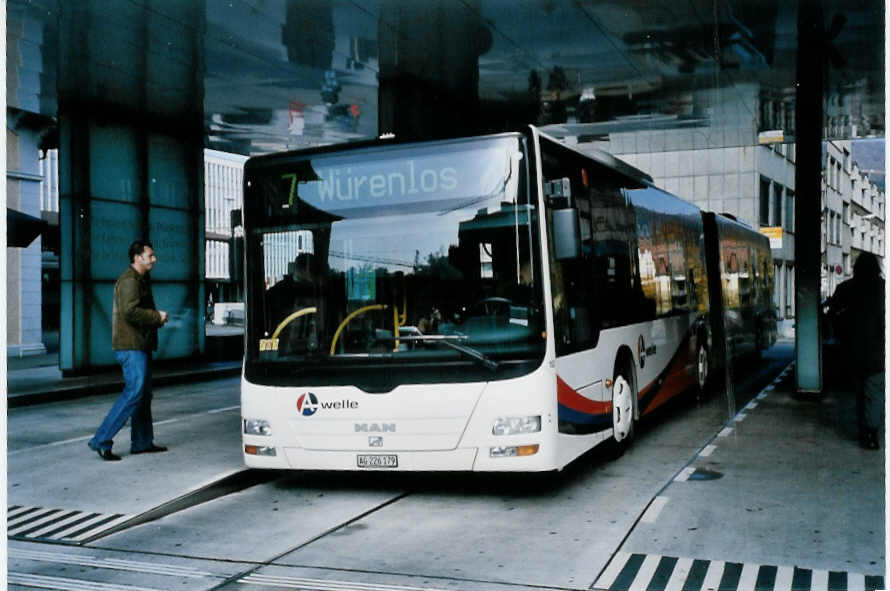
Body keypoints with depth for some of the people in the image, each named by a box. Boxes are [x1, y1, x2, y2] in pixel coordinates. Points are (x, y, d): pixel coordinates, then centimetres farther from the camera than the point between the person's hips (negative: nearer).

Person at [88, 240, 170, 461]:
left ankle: (142, 442, 20)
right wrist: (157, 316, -15)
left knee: (144, 394, 13)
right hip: (131, 346, -11)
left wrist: (157, 318, 8)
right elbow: (130, 312, -26)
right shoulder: (129, 280, -13)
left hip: (140, 345, 11)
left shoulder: (142, 280, 20)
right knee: (134, 392, -14)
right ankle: (101, 440, -11)